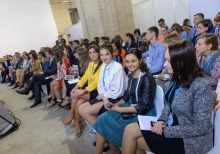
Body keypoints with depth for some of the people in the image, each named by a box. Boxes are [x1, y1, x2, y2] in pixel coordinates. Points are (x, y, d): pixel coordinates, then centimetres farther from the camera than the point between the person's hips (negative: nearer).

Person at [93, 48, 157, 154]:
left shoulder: (147, 79, -18)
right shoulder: (131, 76, 6)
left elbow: (144, 107, -20)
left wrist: (119, 109, -19)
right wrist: (115, 104, -6)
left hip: (142, 115, -7)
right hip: (130, 108, 7)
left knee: (105, 123, -13)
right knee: (103, 119, -9)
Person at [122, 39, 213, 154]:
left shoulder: (201, 86, -25)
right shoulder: (178, 79, -1)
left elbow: (200, 127, -23)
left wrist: (166, 130, -19)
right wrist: (162, 120, -8)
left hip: (188, 140, -7)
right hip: (171, 126, 7)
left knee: (131, 132, -7)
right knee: (130, 130, -4)